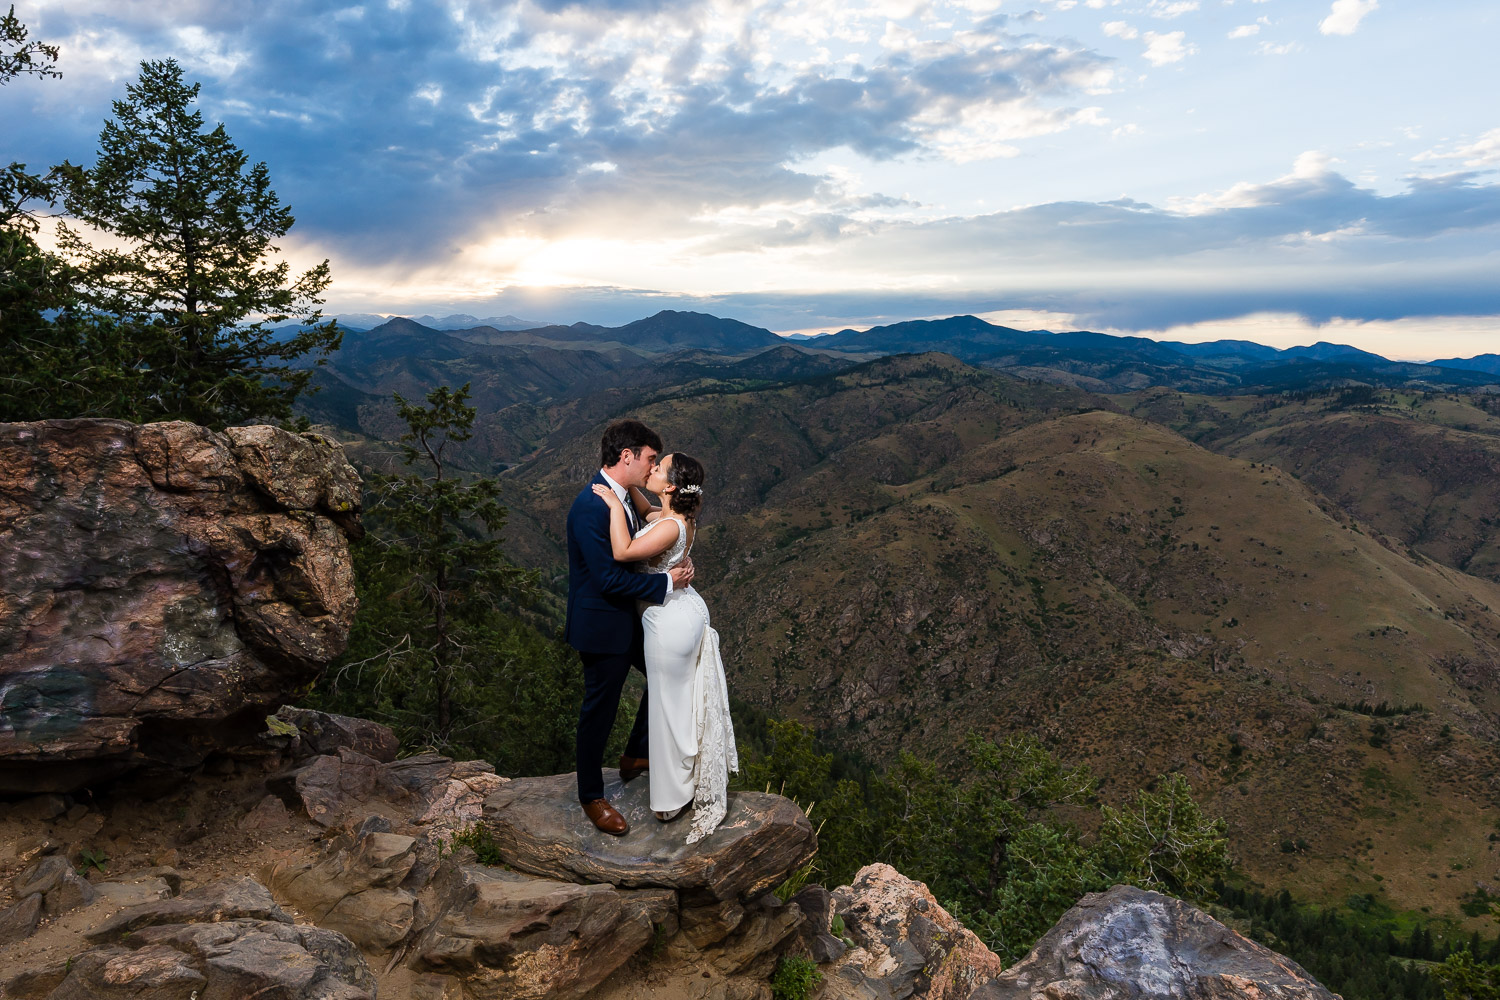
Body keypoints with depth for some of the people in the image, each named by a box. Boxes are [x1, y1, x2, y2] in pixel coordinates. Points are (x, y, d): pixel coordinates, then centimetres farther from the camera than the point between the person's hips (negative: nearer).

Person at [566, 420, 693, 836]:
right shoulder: (591, 507, -27)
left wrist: (676, 563, -2)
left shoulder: (617, 495, 4)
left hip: (624, 619, 10)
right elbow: (609, 578, -28)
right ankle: (591, 797, 27)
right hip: (601, 627, -10)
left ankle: (635, 755, 38)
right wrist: (666, 582, -20)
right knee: (599, 711, 6)